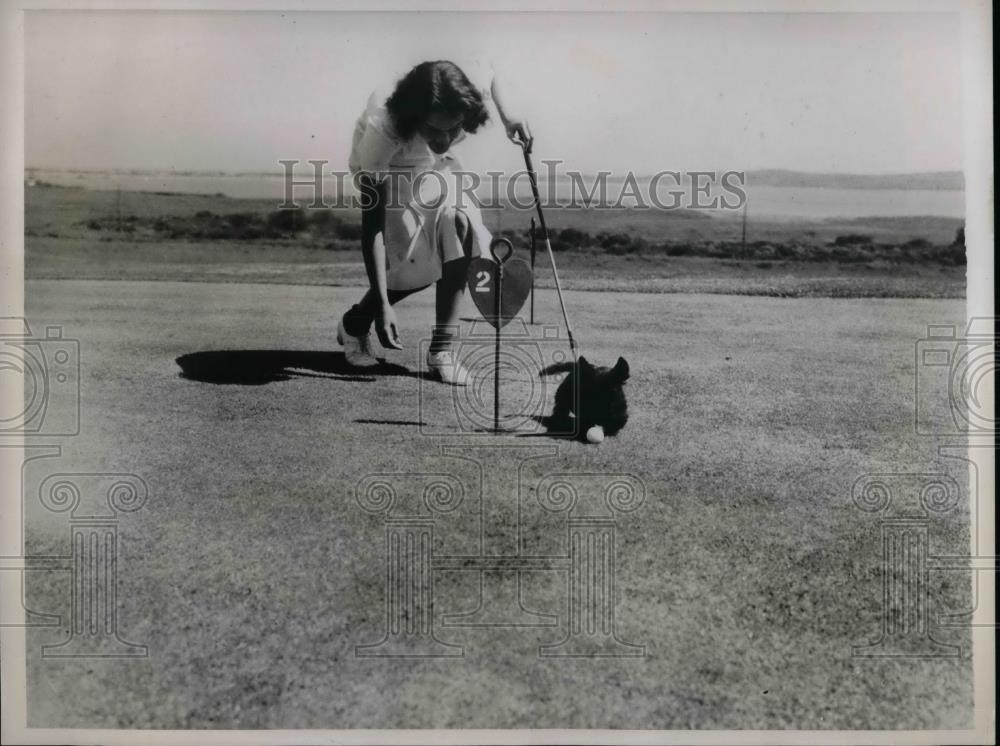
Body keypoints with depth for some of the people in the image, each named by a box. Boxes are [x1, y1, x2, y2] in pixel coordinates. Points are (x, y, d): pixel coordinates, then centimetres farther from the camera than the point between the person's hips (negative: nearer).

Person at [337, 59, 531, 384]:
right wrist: (383, 304, -41)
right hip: (385, 173, -4)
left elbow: (490, 71, -4)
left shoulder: (472, 94, -33)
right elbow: (371, 226, -38)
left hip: (433, 169, 4)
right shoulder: (383, 130, -41)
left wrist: (507, 117, -20)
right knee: (415, 262, -20)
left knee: (460, 225, -23)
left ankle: (441, 350, -13)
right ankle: (355, 324, 10)